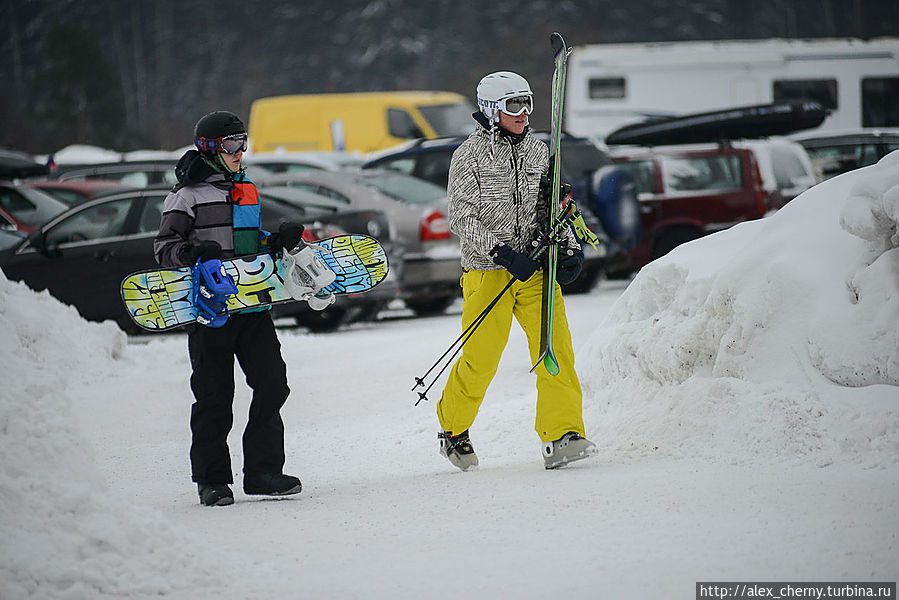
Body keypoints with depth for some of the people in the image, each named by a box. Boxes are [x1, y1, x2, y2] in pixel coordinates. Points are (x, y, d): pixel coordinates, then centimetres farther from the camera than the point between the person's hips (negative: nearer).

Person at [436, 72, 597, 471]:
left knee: (555, 347, -11)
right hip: (487, 270, -4)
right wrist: (500, 251, -22)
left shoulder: (538, 153, 13)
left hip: (535, 269, 4)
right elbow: (462, 217, -10)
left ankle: (562, 437, -12)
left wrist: (569, 248, 1)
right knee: (481, 359, -1)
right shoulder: (470, 154, -3)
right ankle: (453, 430, 23)